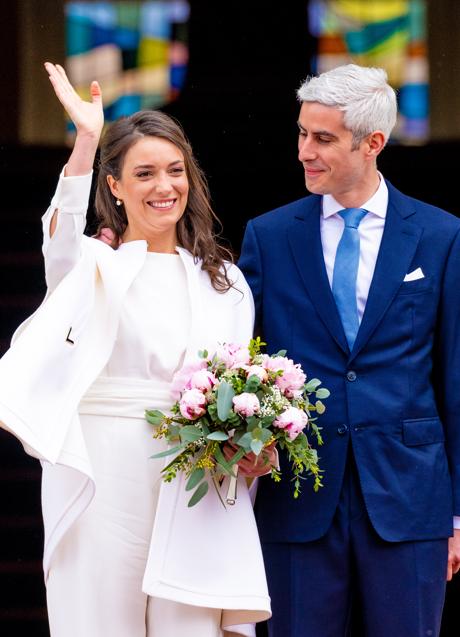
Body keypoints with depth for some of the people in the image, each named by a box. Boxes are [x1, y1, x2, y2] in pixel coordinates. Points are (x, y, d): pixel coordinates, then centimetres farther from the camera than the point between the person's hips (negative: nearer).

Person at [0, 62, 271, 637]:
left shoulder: (222, 281, 14)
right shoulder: (95, 265, 2)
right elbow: (62, 250, -23)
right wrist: (85, 142, -31)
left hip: (191, 490, 3)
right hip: (102, 476, -3)